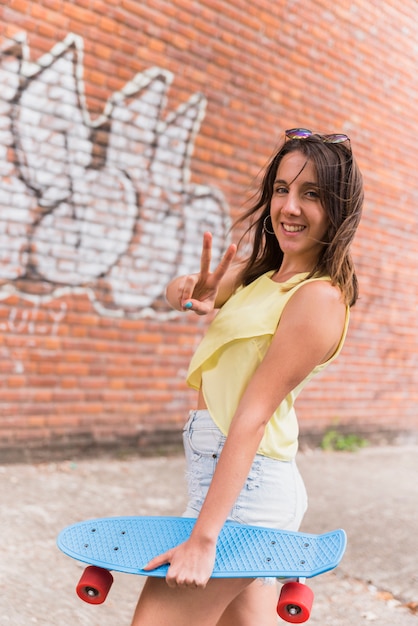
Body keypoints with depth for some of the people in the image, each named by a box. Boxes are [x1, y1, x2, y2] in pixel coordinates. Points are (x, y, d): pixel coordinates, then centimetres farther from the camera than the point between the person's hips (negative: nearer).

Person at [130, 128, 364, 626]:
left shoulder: (319, 298, -17)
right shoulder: (261, 271, 10)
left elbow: (253, 416, -22)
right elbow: (177, 292, 10)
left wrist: (203, 537, -21)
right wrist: (193, 292, -15)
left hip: (244, 483, -8)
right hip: (217, 468, 8)